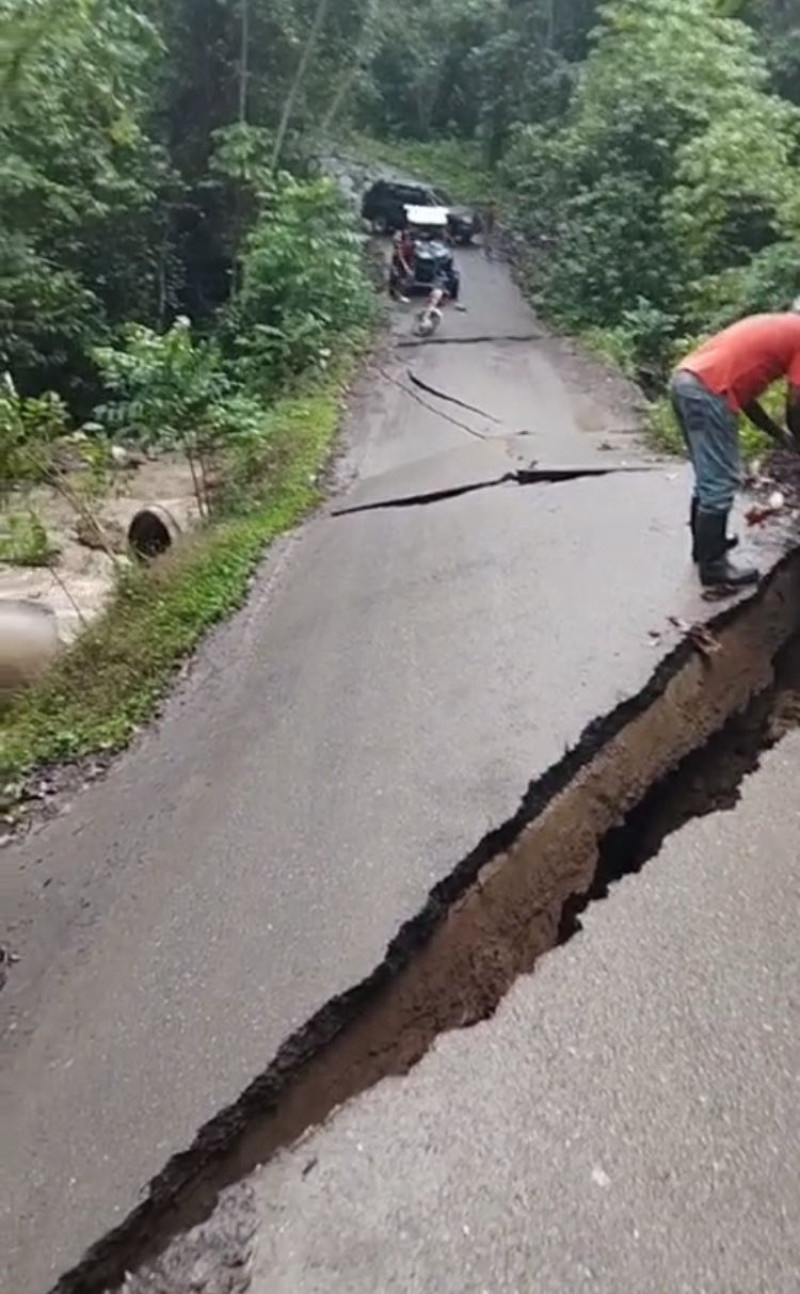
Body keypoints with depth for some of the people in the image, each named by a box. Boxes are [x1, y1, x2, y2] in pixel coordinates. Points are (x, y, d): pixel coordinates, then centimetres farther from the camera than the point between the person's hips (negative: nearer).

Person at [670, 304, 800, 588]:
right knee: (720, 483, -1)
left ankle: (704, 546, 33)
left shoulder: (770, 324, 30)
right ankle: (713, 565, 7)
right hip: (708, 390, -9)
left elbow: (743, 387, 29)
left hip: (684, 379, 9)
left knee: (708, 477, 21)